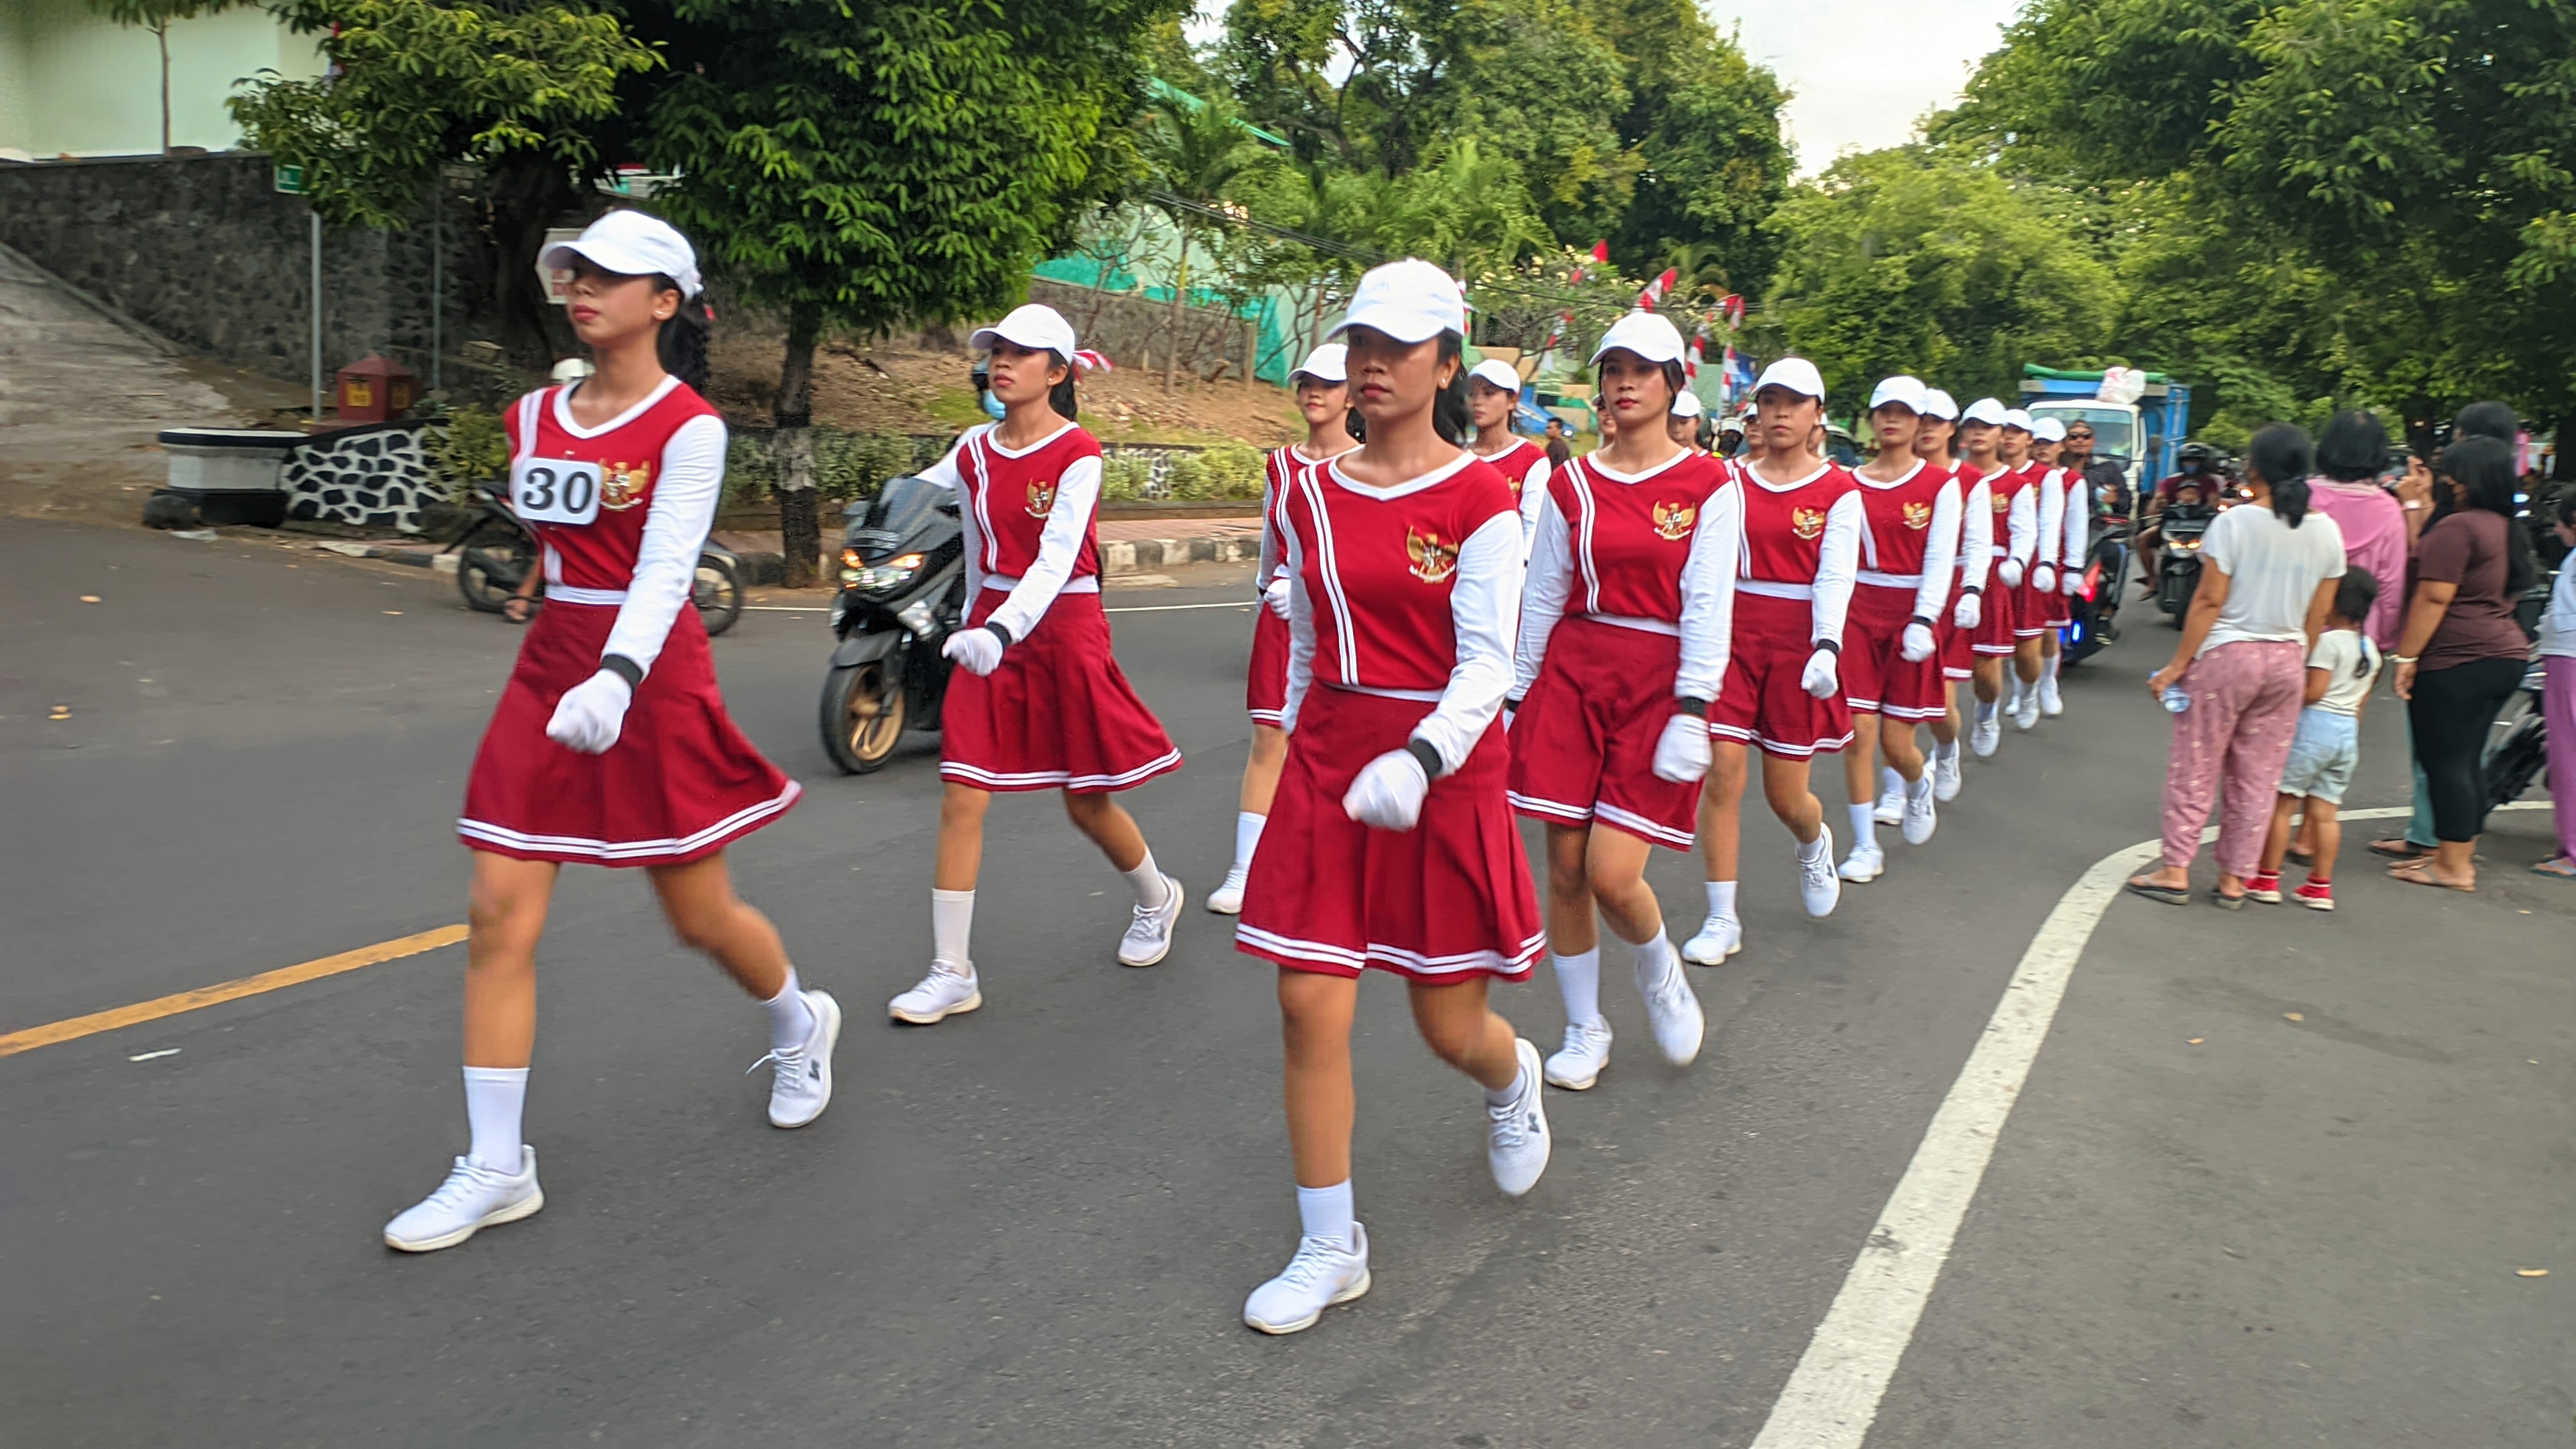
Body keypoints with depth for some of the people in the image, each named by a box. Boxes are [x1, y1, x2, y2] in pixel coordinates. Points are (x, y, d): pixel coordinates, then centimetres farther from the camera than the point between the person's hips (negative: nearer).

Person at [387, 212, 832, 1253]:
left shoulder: (689, 427, -11)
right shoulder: (535, 417, 8)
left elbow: (665, 569, -23)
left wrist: (618, 675, -36)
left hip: (648, 684, -6)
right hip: (545, 677, 6)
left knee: (700, 917, 8)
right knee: (498, 919, -3)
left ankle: (799, 1026, 40)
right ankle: (496, 1169, 5)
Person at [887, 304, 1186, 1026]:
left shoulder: (1078, 454, -12)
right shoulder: (974, 450, 5)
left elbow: (1055, 559, -24)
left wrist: (1001, 631, -36)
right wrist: (975, 629, 7)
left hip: (1062, 627, -5)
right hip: (988, 626, 5)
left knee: (1087, 802, 7)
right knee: (961, 797, -5)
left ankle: (1157, 897, 37)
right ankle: (952, 972, 2)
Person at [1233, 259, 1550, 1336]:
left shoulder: (1479, 500, -8)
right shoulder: (1312, 496, 6)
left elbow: (1488, 662, -15)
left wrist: (1418, 760, -30)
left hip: (1445, 769, -4)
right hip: (1326, 761, 4)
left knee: (1450, 1026, 7)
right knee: (1309, 1009, -2)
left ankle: (1513, 1085, 46)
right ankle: (1330, 1248, 13)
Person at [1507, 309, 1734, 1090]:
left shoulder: (1709, 486, -3)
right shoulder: (1572, 484, 7)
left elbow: (1707, 607, -9)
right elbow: (1542, 597, 10)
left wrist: (1691, 713, -16)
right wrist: (1514, 697, 9)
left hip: (1655, 683, -3)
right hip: (1570, 675, 3)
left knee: (1613, 875, -10)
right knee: (1565, 868, 3)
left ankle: (1660, 974, 24)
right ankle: (1585, 1030, 21)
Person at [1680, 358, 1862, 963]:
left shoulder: (1838, 490, 0)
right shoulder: (1731, 481, 7)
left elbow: (1835, 576, -10)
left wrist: (1826, 648, -23)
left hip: (1798, 644, -2)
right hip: (1732, 638, 2)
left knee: (1786, 794, 4)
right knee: (1721, 775, -7)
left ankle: (1814, 843, 42)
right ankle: (1722, 920, 3)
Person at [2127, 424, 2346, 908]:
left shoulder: (2235, 523, -11)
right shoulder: (2327, 533, 3)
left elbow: (2209, 602, -12)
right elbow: (2319, 615, 7)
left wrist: (2178, 664, -7)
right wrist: (2298, 663, 19)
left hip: (2227, 654, -4)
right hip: (2286, 661, 5)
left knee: (2195, 768, 4)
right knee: (2258, 777, 9)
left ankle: (2175, 871, 6)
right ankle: (2234, 880, 15)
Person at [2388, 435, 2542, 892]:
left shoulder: (2457, 527, -14)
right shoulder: (2507, 529, 15)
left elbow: (2433, 596, -18)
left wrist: (2406, 656, -15)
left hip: (2456, 662, -10)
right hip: (2505, 654, 10)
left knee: (2445, 761, -4)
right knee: (2468, 760, 15)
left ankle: (2454, 866, -1)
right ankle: (2459, 854, 21)